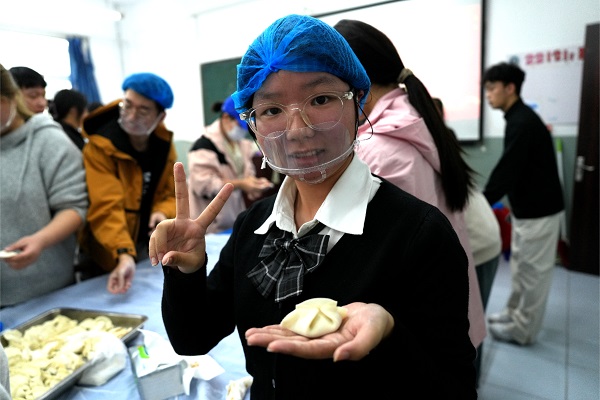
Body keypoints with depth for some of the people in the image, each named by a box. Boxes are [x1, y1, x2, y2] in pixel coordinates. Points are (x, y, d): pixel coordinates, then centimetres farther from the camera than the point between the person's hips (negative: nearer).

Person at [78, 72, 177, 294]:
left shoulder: (164, 145, -4)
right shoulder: (99, 147, -22)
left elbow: (171, 194, 4)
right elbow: (106, 209, -32)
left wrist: (164, 213, -19)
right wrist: (124, 255, -45)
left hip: (148, 249, 5)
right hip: (107, 257, -5)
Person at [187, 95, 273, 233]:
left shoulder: (242, 144, 10)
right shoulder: (204, 146, -16)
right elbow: (203, 184, -22)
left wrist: (254, 185, -11)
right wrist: (240, 184, -26)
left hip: (234, 213, 8)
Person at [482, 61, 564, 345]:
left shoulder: (523, 123, -21)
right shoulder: (518, 119, 10)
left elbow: (507, 170, -26)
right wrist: (514, 203, 19)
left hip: (539, 211, -10)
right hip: (527, 208, 10)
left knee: (533, 270, 3)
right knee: (520, 266, 18)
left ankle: (523, 330, 15)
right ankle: (514, 314, 32)